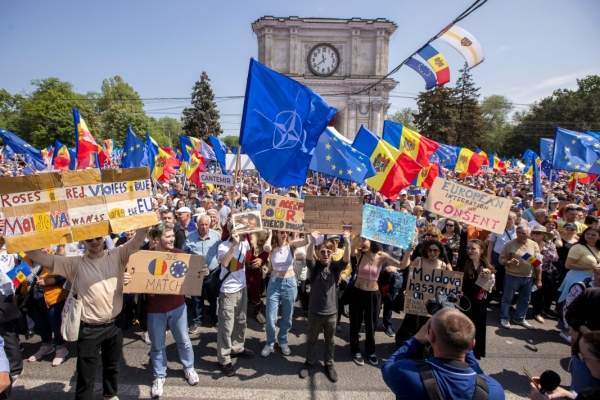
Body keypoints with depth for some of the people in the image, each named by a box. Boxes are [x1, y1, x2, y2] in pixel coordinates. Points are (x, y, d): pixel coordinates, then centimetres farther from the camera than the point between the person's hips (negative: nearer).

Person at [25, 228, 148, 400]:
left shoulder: (117, 255, -4)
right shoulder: (74, 263, -6)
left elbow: (138, 240, -14)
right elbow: (39, 256, -10)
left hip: (114, 326, 2)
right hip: (89, 330, -2)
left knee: (112, 366, 25)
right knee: (86, 375, 10)